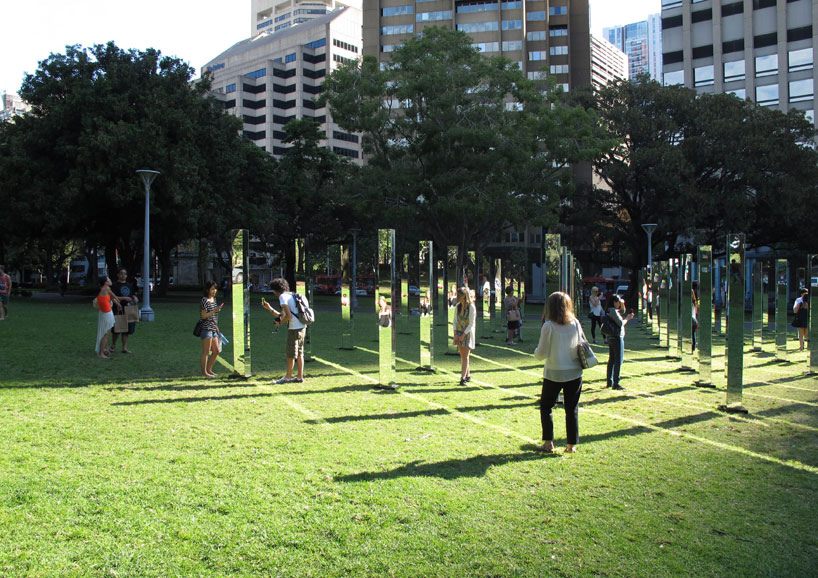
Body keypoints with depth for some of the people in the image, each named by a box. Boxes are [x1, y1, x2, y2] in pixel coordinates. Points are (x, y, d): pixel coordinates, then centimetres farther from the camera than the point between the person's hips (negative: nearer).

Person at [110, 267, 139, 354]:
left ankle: (124, 348, 9)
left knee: (127, 330, 4)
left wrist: (135, 298, -1)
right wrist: (124, 298, -20)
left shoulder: (130, 286, 16)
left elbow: (133, 295, 22)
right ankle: (113, 345, 20)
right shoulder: (115, 286, -3)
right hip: (118, 310, -5)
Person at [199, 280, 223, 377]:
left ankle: (209, 369, 21)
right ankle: (204, 372, 6)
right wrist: (215, 311, -20)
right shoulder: (204, 300, -11)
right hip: (206, 329, -9)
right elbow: (203, 316, -15)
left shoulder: (213, 299, 15)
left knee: (216, 351, 11)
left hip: (213, 329, 9)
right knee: (206, 352, -2)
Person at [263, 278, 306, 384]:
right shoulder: (290, 296, 21)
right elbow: (282, 316, 27)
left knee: (291, 354, 0)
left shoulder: (283, 297, -8)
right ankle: (300, 377, 15)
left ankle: (288, 377, 8)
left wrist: (280, 323, -4)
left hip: (294, 328, -9)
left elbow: (288, 316, -19)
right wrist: (269, 308, 24)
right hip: (301, 327, 9)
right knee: (299, 353, 12)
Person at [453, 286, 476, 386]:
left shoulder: (471, 307, -14)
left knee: (465, 356, -9)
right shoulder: (458, 306, 3)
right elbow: (455, 321, 7)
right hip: (459, 333, 6)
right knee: (462, 356, 9)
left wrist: (464, 335, -17)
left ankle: (463, 378, -12)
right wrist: (455, 333, -4)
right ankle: (468, 375, 22)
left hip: (467, 333, -6)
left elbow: (471, 324, -14)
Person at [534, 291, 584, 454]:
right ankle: (571, 445, 12)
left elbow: (541, 354, -12)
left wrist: (537, 351, 9)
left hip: (554, 374, -3)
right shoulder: (576, 324, -3)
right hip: (574, 373, 3)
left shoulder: (548, 326, -14)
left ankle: (548, 443, 10)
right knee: (572, 409, 10)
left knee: (546, 407, 13)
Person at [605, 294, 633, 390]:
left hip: (610, 338, 10)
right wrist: (628, 318, -4)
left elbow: (622, 311, 25)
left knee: (611, 360, 15)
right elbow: (621, 323, -20)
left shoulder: (609, 310, 11)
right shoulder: (613, 311, -17)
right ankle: (615, 383, -6)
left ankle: (609, 382, 21)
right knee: (618, 361, -6)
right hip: (617, 337, -10)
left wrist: (622, 304, 7)